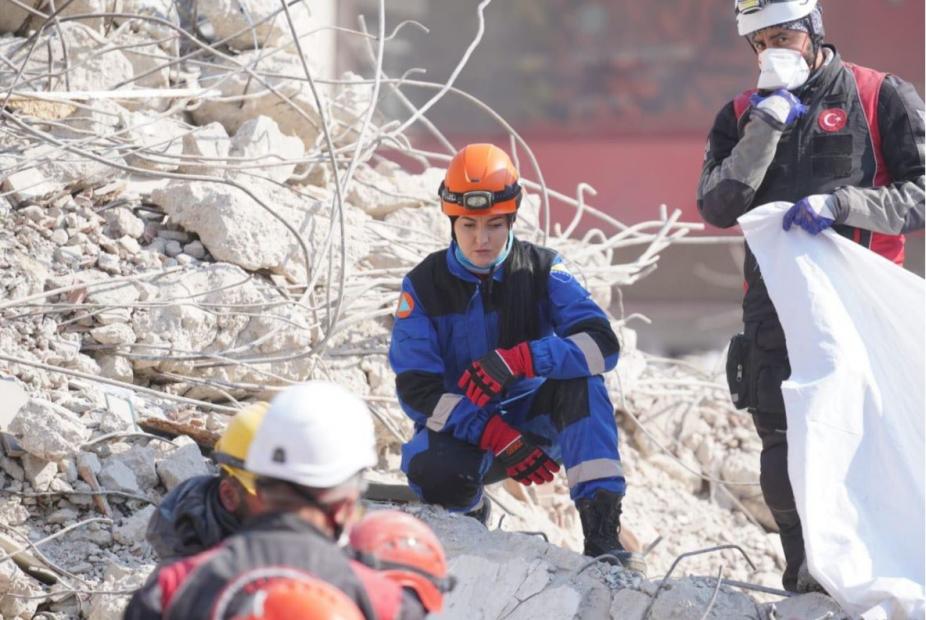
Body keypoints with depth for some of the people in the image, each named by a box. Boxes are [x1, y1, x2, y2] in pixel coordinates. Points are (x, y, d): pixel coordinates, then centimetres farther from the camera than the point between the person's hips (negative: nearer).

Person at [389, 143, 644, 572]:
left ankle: (602, 531, -35)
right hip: (462, 425, 0)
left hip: (534, 420, 1)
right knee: (432, 471, -36)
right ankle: (468, 510, 5)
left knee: (579, 374, -30)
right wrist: (497, 437, -27)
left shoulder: (542, 271, -7)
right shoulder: (423, 286, -8)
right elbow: (417, 390, -14)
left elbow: (602, 343, -21)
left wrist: (519, 359, -38)